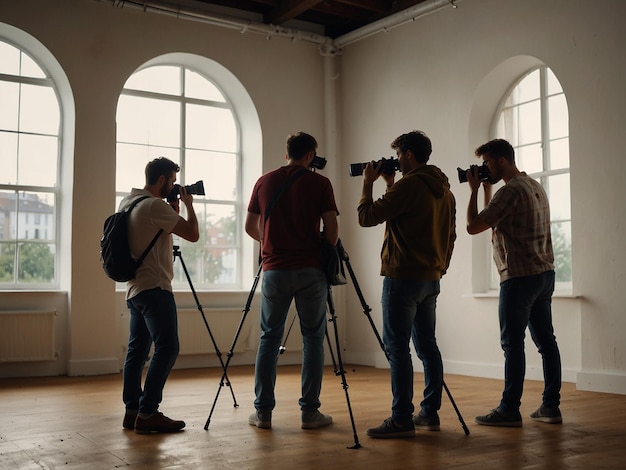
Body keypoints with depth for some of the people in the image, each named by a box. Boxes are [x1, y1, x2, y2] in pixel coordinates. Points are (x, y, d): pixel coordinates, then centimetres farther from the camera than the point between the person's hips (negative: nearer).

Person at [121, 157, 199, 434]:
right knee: (167, 348, -11)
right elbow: (192, 234, -13)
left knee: (137, 351, 11)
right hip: (154, 287, -10)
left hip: (135, 288, 10)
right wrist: (188, 205, 1)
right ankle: (147, 413, -12)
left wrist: (173, 210, 17)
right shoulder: (154, 205, -13)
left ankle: (132, 411, 13)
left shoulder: (127, 203, 15)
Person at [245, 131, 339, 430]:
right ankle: (309, 411, 7)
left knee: (269, 339, 9)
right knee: (313, 339, 6)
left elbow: (250, 227, 13)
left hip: (274, 270, 2)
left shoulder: (264, 182, 8)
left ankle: (263, 411, 10)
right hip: (310, 270, -2)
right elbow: (331, 229, -6)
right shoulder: (320, 183, -1)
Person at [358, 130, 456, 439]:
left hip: (403, 277, -9)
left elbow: (366, 217, -12)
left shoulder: (409, 185, -14)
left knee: (397, 346, -6)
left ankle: (402, 419, -5)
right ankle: (429, 413, 17)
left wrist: (368, 182, 2)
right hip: (431, 278, 9)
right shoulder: (444, 190, 13)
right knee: (426, 345, 12)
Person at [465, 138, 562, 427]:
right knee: (545, 340, 9)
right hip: (545, 273, 10)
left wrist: (474, 190, -4)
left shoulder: (511, 191, -14)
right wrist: (486, 188, 18)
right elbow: (493, 221, 25)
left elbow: (473, 226, -14)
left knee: (512, 344, -4)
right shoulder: (535, 186, 17)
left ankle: (509, 410, 0)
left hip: (520, 276, -9)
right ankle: (551, 406, 14)